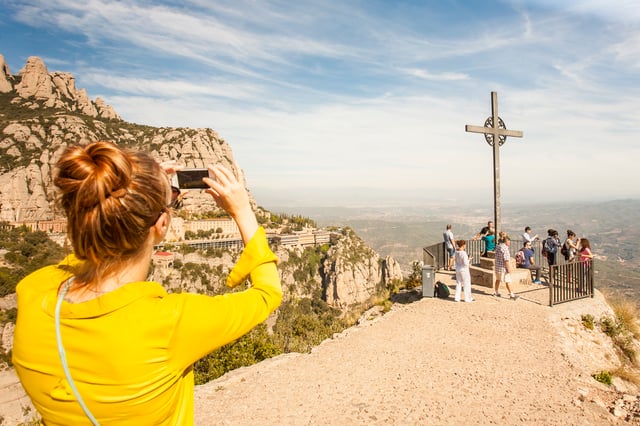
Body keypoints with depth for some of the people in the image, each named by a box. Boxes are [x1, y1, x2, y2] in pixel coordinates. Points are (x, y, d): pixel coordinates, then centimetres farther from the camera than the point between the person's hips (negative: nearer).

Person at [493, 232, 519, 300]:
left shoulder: (498, 246, 8)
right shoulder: (505, 248, -19)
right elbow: (506, 260, -22)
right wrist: (509, 268, -17)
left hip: (497, 266, 9)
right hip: (503, 267, -9)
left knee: (498, 279, 21)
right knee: (508, 281, -2)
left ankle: (496, 292, 32)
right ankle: (511, 295, 2)